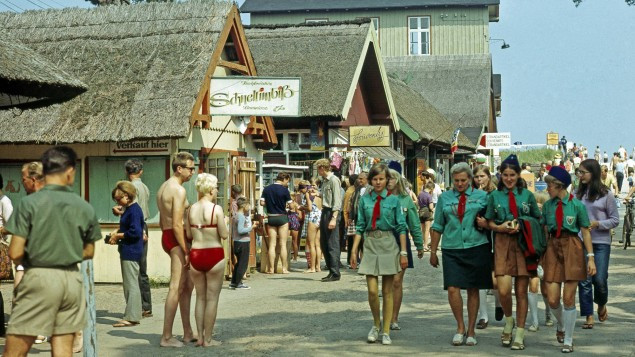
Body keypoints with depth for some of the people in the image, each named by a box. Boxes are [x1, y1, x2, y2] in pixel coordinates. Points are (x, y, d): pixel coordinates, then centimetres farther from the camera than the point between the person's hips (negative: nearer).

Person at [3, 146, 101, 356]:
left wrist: (26, 263, 11)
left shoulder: (30, 203, -8)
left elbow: (15, 253, -10)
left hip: (39, 278, -4)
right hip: (72, 280, 4)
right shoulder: (85, 207, 3)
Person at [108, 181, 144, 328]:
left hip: (131, 251, -10)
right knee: (129, 284, 13)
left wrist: (118, 236, -12)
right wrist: (117, 231, 7)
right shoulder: (128, 209, 14)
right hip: (127, 251, 10)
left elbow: (135, 232, -22)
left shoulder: (134, 210, -16)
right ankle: (132, 315, 19)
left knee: (131, 284, -7)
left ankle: (131, 317, -4)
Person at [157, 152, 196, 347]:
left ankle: (188, 333, 23)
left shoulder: (163, 187, 16)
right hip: (177, 240, -10)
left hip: (166, 236, 10)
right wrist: (186, 251, -18)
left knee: (187, 286, 17)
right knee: (176, 288, -7)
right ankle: (167, 337, -4)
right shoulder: (179, 190, -15)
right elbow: (177, 225, -20)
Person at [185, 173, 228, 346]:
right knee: (212, 298, 5)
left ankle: (200, 337, 17)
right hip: (214, 254, -4)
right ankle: (208, 339, 8)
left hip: (195, 254, 5)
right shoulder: (216, 209, -11)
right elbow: (224, 234, -11)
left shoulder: (191, 209, 2)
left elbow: (188, 234, 5)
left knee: (200, 297, 16)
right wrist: (224, 226, 9)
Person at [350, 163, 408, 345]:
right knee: (372, 291, -5)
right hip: (370, 245, 1)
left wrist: (403, 253, -4)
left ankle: (386, 331, 13)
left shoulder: (393, 200, -1)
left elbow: (401, 228, 0)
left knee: (387, 291, 4)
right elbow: (360, 227, 7)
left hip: (389, 246, -1)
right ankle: (376, 325, 19)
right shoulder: (365, 200, 4)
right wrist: (354, 250, 2)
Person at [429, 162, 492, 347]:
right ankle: (460, 327, 10)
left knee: (473, 290, 5)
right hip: (452, 249, 1)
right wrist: (433, 251, 10)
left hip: (477, 248, 0)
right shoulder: (445, 198, 10)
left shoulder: (482, 196, 7)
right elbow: (437, 226, 12)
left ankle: (470, 330, 18)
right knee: (452, 289, -10)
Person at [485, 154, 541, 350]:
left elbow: (537, 221, 11)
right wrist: (500, 227, -10)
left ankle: (520, 334, 14)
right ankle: (509, 321, 16)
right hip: (503, 244, 0)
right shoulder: (495, 196, 8)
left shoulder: (527, 195, 8)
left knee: (521, 291, 3)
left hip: (523, 244, 1)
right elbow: (490, 222, 10)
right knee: (503, 289, -14)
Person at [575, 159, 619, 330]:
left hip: (601, 242, -2)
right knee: (584, 280, 0)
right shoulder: (578, 194, 4)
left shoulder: (605, 194, -3)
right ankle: (589, 316, 10)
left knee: (599, 279, -3)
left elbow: (615, 220, 0)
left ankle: (601, 304, 29)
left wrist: (597, 223, -14)